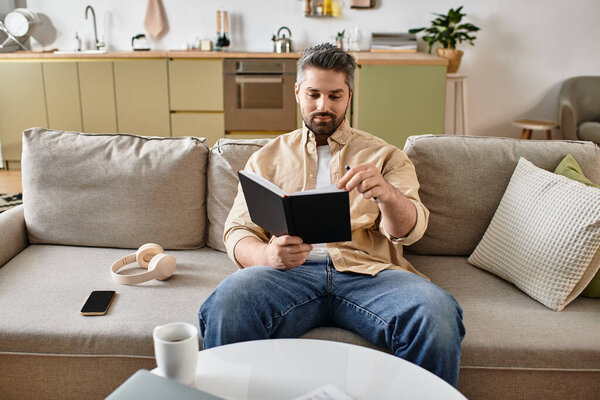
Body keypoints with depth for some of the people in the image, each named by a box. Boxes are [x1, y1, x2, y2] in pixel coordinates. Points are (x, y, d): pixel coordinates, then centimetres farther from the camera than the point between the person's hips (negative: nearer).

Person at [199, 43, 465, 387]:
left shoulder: (385, 156, 19)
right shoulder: (268, 158, 21)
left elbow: (408, 229, 4)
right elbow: (238, 232, 12)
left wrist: (386, 194, -21)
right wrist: (269, 255, -12)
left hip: (367, 271, 0)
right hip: (290, 270, 0)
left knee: (438, 313, -31)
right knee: (227, 302, -33)